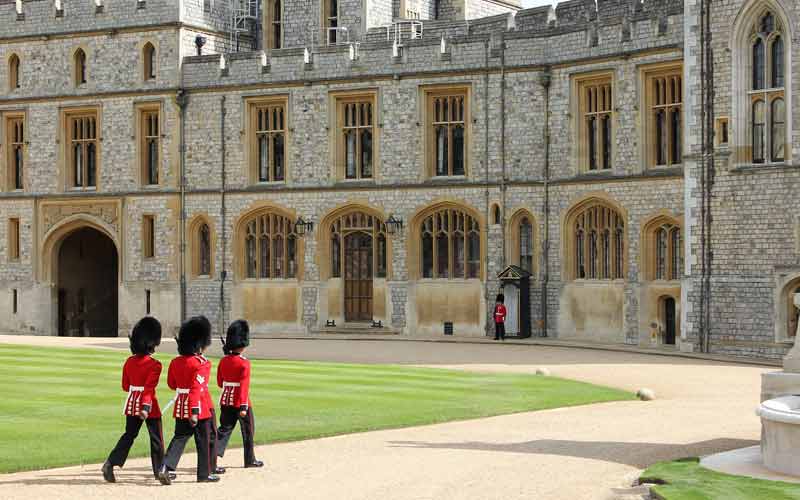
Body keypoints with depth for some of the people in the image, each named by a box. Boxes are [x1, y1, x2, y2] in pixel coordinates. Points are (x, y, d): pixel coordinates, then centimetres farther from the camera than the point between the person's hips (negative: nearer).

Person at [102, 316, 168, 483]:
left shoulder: (129, 362, 2)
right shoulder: (154, 365, -16)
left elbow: (125, 386, 9)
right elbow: (149, 388, -25)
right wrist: (146, 408, -29)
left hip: (132, 404, 5)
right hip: (149, 405, -5)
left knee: (129, 435, 12)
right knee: (156, 438, 10)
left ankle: (110, 464, -5)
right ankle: (159, 471, 19)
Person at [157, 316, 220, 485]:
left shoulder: (175, 362, 4)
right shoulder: (201, 364, -16)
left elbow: (171, 384, 14)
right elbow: (196, 388, -23)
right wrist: (195, 412, -25)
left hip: (181, 407, 6)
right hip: (200, 407, -6)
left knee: (180, 438, 9)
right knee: (204, 440, 8)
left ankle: (165, 467, -10)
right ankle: (204, 474, 17)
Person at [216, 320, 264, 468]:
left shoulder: (223, 361, 3)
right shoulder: (244, 363, -16)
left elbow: (220, 383, 10)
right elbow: (244, 386, -20)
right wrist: (243, 407, -21)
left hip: (226, 401, 5)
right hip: (241, 402, -5)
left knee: (225, 429, 8)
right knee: (248, 431, 10)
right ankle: (250, 460, 20)